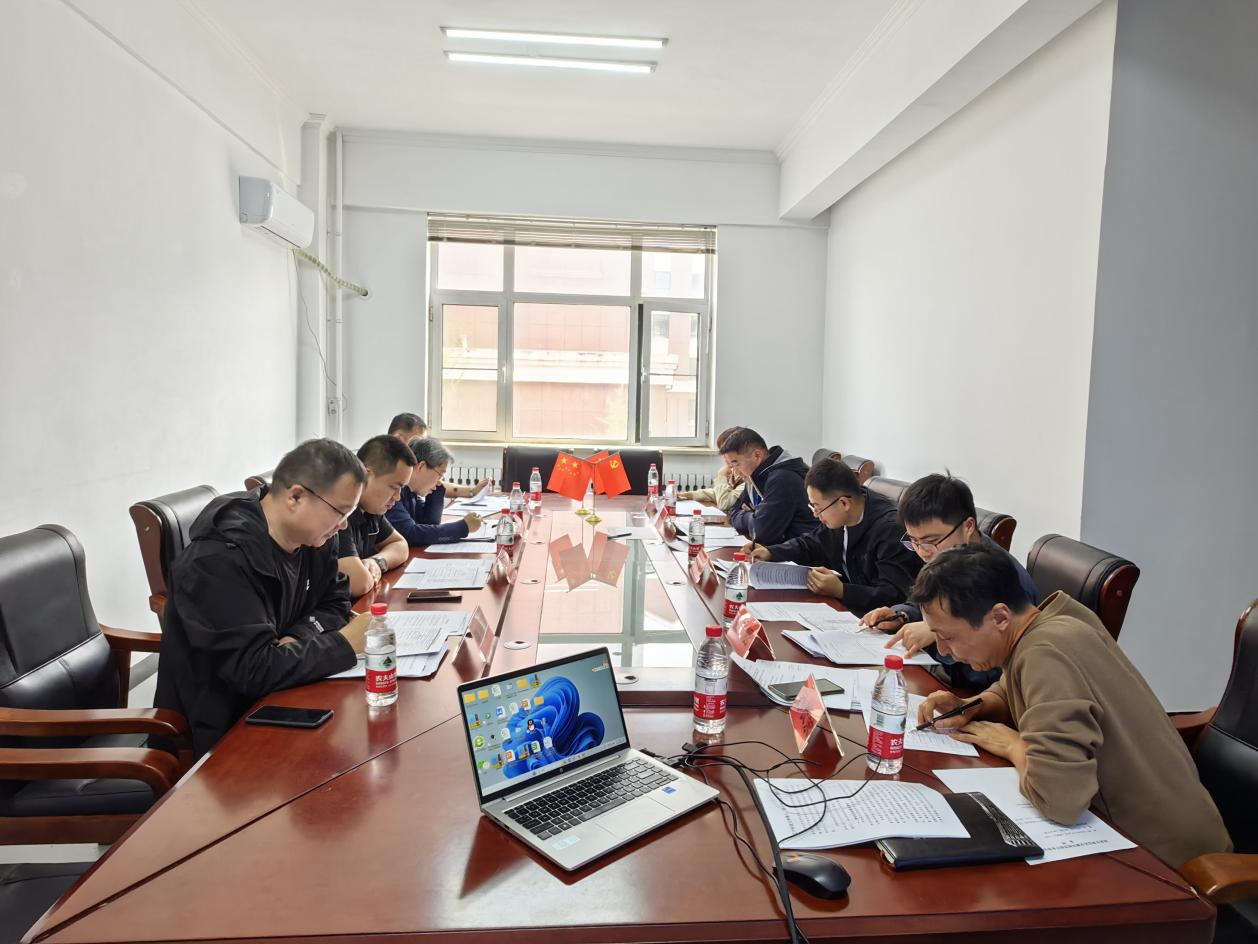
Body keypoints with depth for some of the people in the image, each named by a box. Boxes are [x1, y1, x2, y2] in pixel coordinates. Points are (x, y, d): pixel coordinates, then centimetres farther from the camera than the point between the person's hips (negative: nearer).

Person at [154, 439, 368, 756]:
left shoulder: (312, 535, -2)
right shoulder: (218, 561, -26)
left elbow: (334, 602, 5)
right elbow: (255, 670, -30)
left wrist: (296, 640, -15)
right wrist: (347, 643, -24)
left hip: (273, 701, 7)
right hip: (221, 732, -7)